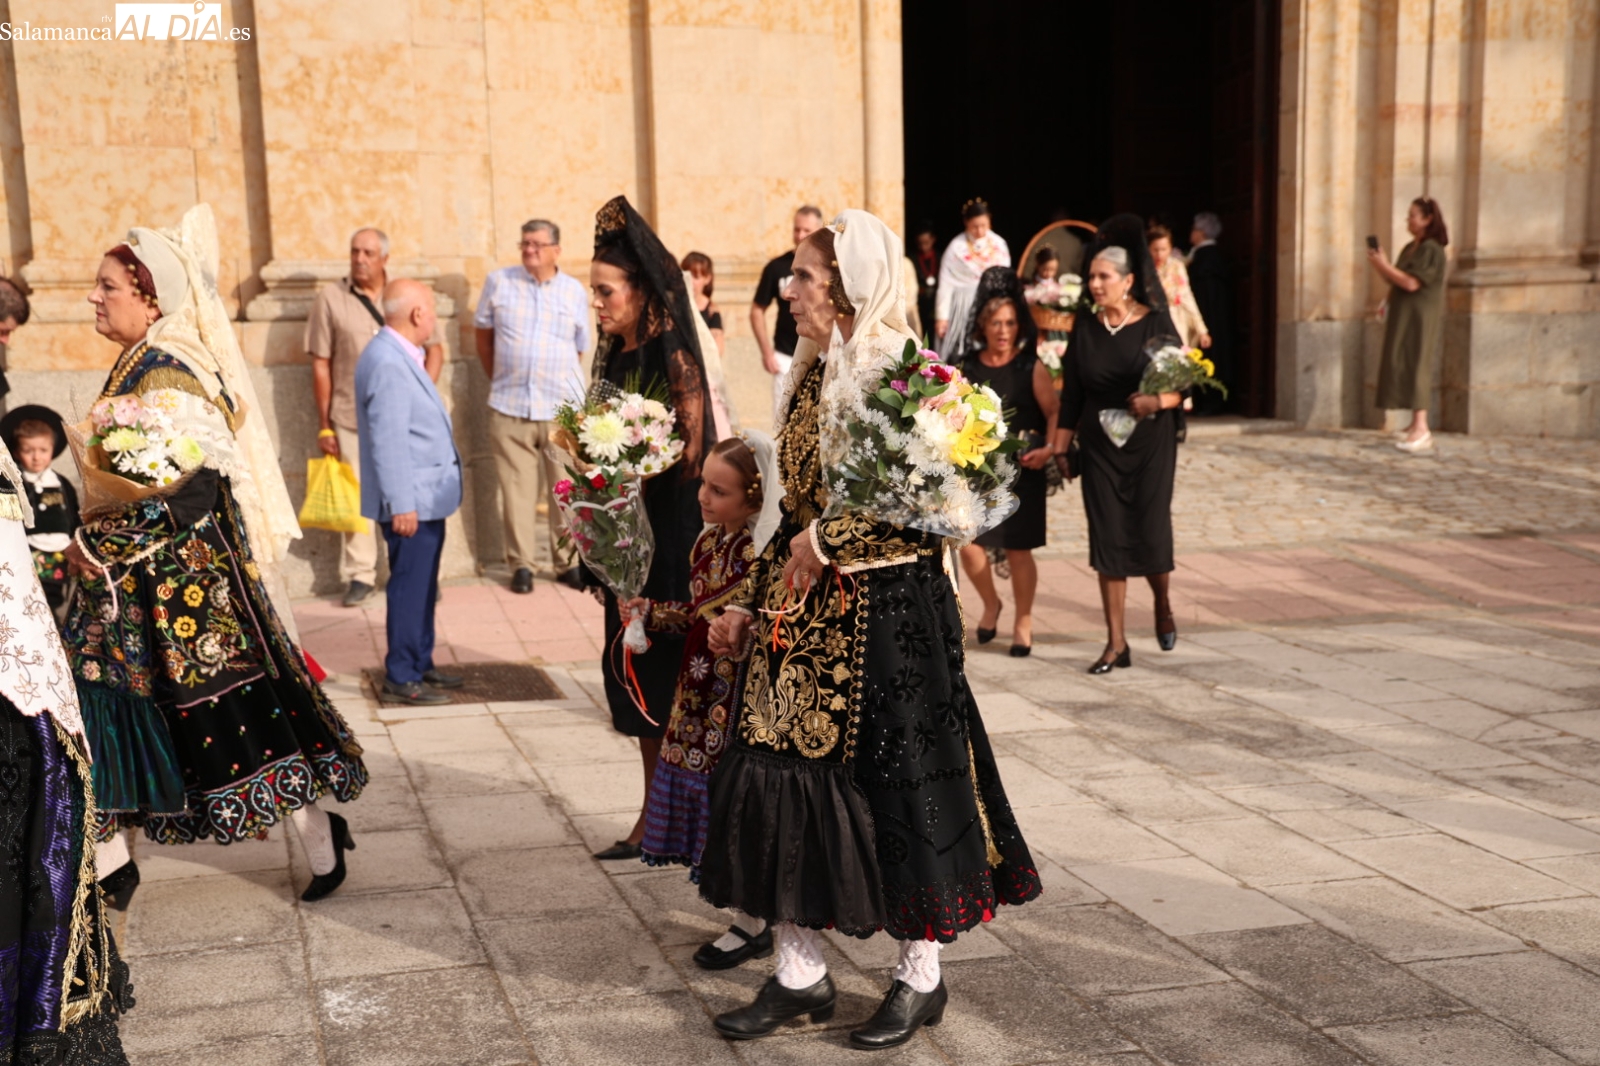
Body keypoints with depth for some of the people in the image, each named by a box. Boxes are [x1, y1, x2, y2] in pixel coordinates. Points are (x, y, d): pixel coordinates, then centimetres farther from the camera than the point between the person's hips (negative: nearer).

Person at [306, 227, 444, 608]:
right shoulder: (330, 297, 1)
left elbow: (434, 350, 8)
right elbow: (320, 365, 2)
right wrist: (324, 425, 0)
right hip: (351, 417, -1)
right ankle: (359, 575, 15)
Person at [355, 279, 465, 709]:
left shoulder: (399, 356, 13)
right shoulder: (387, 363, -20)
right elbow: (388, 440, -23)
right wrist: (401, 504, -23)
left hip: (426, 497, 10)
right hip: (412, 501, -10)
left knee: (422, 588, 18)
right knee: (409, 588, -3)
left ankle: (420, 665, 29)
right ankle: (401, 679, 5)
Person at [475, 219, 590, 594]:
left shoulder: (574, 290, 6)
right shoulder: (499, 282, 5)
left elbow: (580, 349, 13)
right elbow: (484, 334, 13)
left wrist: (562, 386, 11)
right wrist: (499, 379, 11)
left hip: (562, 409, 1)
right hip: (510, 408, 0)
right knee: (516, 489, 1)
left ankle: (567, 562, 14)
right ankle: (520, 564, 10)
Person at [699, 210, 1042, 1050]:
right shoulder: (812, 378, 10)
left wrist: (829, 541, -16)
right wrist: (750, 602, 13)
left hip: (890, 615, -7)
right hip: (808, 617, 7)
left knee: (898, 786, 3)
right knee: (783, 778, 7)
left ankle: (922, 978, 21)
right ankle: (799, 975, 21)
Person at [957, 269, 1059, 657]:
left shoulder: (1032, 368, -2)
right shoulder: (968, 367, 5)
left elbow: (1054, 412, -4)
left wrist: (1048, 449, -19)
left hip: (1021, 470, -2)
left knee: (1018, 550, 2)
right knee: (968, 545, -5)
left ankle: (1023, 623, 20)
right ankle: (990, 604, 24)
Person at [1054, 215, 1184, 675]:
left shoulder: (1156, 323, -5)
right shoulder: (1085, 329, 4)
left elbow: (1182, 384, -5)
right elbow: (1071, 396, 7)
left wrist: (1156, 401, -25)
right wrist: (1060, 449, 3)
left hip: (1151, 445, -3)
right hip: (1099, 447, 3)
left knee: (1151, 533, -5)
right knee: (1108, 538, 1)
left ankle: (1163, 606, 29)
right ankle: (1116, 643, 9)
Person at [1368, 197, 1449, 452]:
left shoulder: (1432, 250, -12)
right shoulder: (1409, 248, 15)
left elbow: (1411, 283, -20)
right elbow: (1395, 280, 17)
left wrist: (1384, 264, -15)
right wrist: (1378, 265, 2)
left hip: (1421, 317, -9)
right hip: (1403, 316, 9)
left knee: (1415, 366, -12)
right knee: (1405, 367, 8)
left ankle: (1421, 429, -15)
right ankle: (1416, 424, 13)